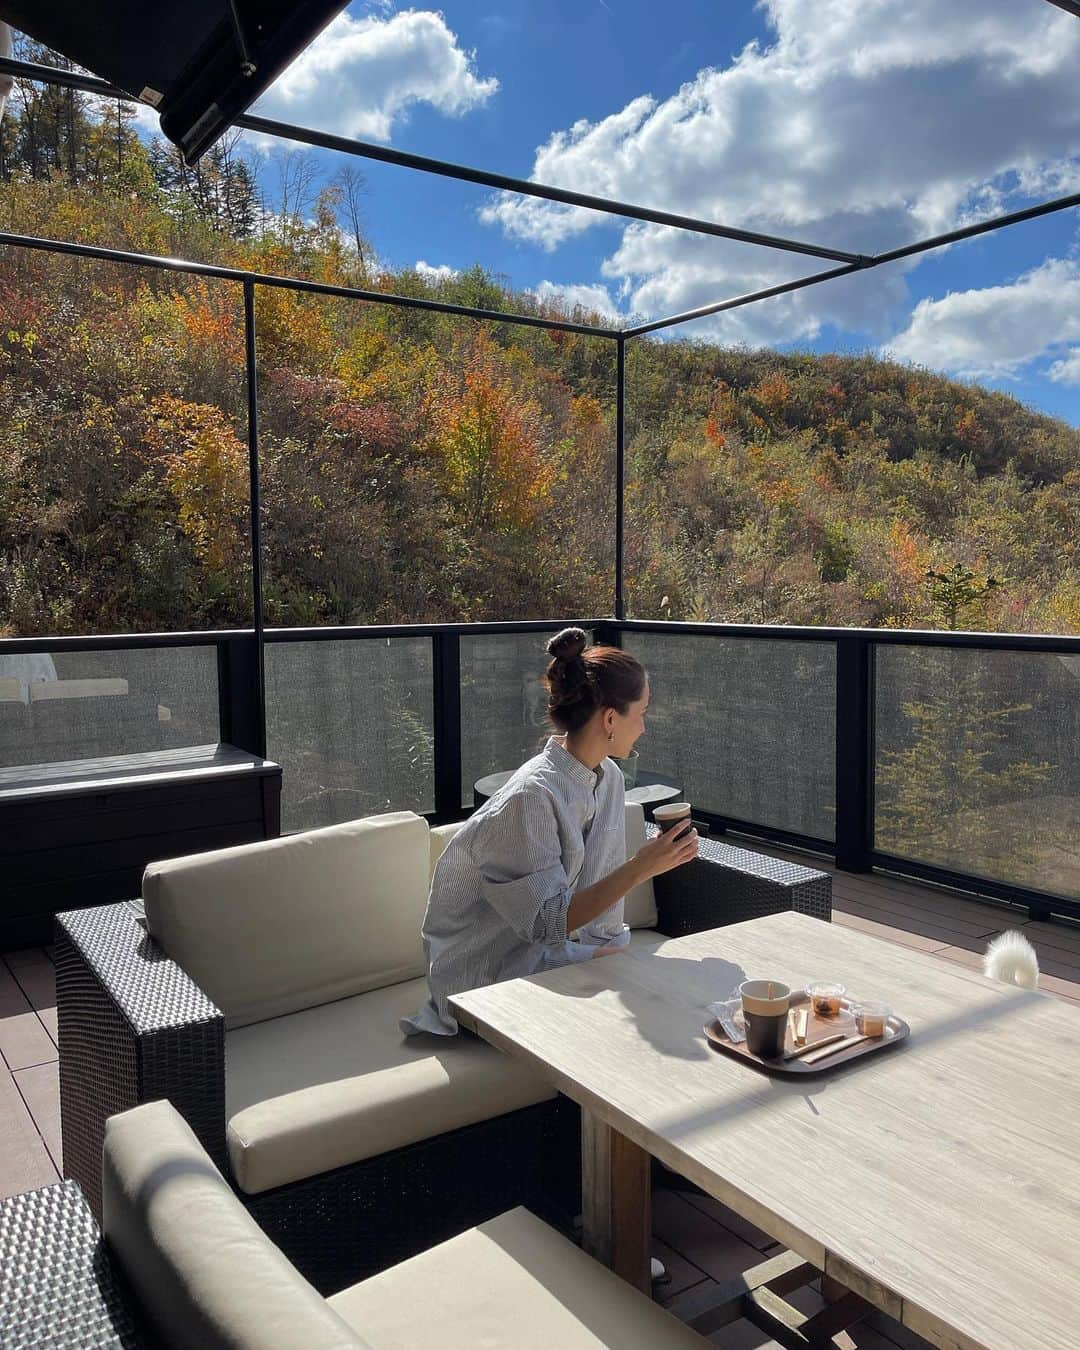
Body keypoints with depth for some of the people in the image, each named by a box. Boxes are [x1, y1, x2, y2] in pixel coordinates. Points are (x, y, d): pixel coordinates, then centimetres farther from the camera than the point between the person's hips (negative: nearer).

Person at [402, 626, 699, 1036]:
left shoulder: (608, 779, -1)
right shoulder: (533, 796, -28)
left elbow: (601, 901, 6)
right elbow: (549, 922, -27)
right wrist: (641, 868, -29)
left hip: (549, 951, 8)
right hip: (486, 978, -8)